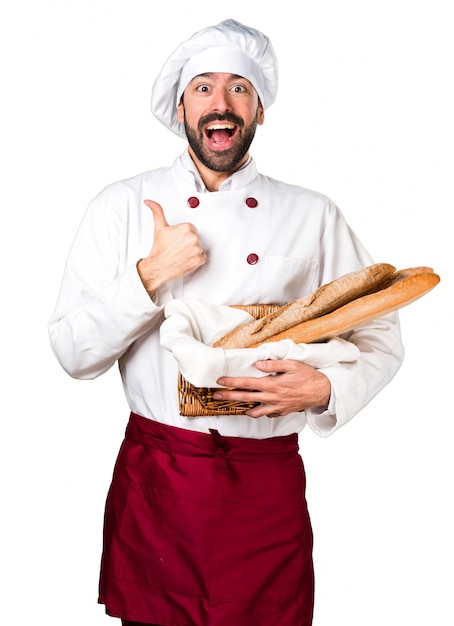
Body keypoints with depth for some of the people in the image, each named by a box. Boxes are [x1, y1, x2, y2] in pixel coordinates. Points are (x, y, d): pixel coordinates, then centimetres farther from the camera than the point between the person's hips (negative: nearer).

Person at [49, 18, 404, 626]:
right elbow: (74, 353, -3)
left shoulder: (313, 216, 1)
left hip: (269, 486, 1)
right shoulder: (124, 205, -1)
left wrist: (326, 387, -13)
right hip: (155, 484, 0)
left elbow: (381, 335, 6)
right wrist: (151, 274, -16)